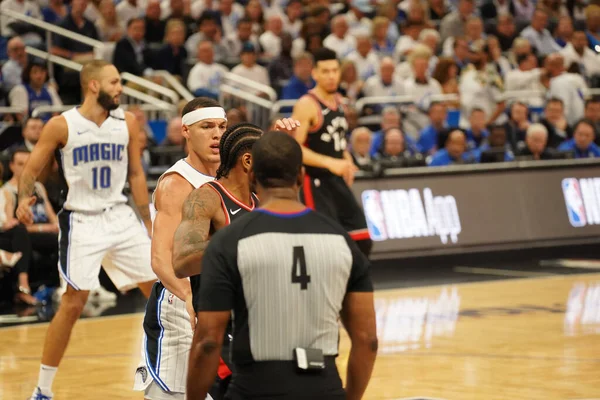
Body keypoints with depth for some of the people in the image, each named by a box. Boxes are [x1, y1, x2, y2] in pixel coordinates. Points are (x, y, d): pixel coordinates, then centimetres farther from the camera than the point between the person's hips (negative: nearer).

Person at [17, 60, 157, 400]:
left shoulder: (127, 123, 3)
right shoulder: (62, 126, -9)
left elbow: (136, 174, 11)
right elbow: (31, 171, -1)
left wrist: (149, 224, 11)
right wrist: (24, 199, -21)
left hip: (121, 216, 4)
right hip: (82, 221, -4)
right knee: (73, 303, -9)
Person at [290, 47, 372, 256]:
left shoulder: (338, 101, 11)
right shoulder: (307, 105, -14)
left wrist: (347, 162, 8)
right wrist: (330, 163, -28)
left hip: (338, 182, 8)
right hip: (316, 183, -8)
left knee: (362, 242, 8)